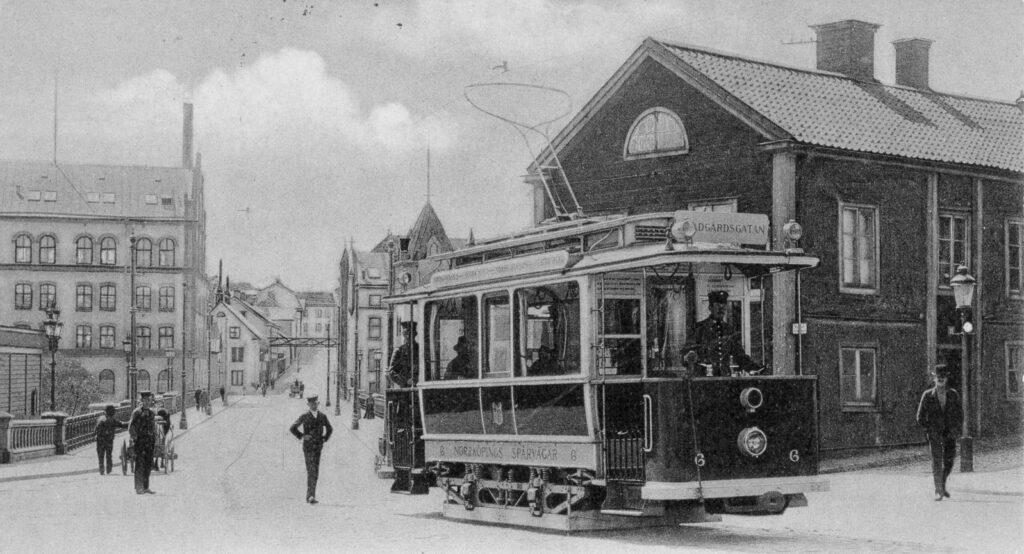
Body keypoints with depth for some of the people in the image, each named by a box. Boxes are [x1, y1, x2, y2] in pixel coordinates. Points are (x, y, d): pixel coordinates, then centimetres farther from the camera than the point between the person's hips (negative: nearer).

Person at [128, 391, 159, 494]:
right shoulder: (137, 412, -6)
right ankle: (138, 488, -1)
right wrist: (132, 440, -14)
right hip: (140, 440, -6)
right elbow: (131, 427, -8)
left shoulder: (152, 412, 12)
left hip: (149, 441, 6)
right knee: (140, 464, -5)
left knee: (148, 465, 8)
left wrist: (155, 440, 15)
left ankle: (146, 487, 16)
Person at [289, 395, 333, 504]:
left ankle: (310, 496, 16)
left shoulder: (323, 416, 6)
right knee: (311, 470, -13)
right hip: (308, 447, -4)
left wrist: (325, 438, 12)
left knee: (315, 471, 7)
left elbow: (330, 429, 23)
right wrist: (301, 436, -3)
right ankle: (311, 496, -18)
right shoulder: (304, 417, -3)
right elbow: (292, 428, 3)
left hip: (318, 446, 4)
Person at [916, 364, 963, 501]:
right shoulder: (927, 395, -1)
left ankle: (943, 485, 28)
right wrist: (929, 430, -4)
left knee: (949, 462, 2)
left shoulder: (954, 394, 3)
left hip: (949, 433, 2)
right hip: (934, 433, -2)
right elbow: (921, 416, 5)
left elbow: (960, 414, 10)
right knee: (936, 461, -10)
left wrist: (955, 429, -2)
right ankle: (938, 491, -10)